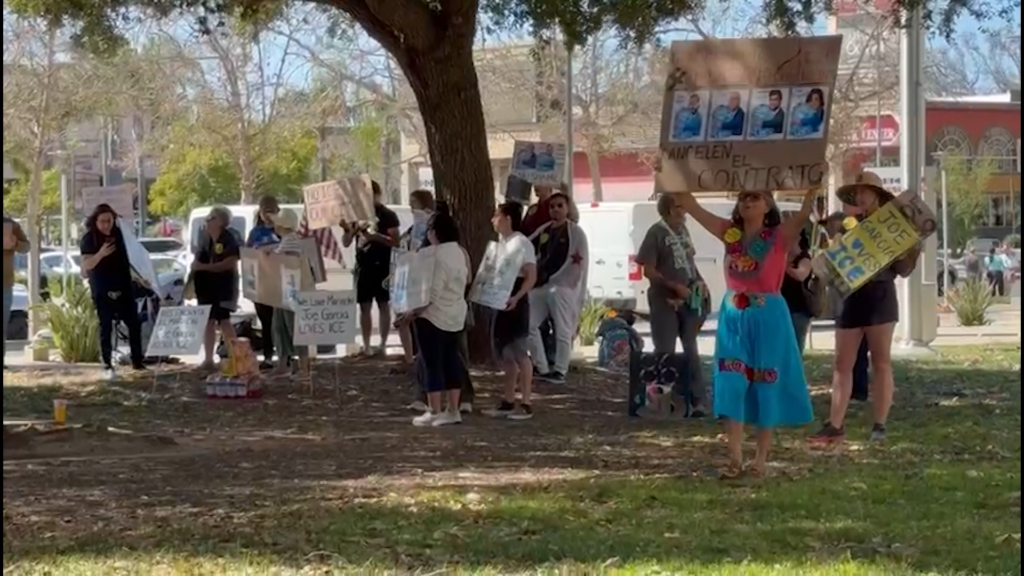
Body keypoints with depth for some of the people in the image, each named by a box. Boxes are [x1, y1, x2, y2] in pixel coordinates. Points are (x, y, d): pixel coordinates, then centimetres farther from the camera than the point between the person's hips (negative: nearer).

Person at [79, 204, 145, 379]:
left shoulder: (118, 234, 5)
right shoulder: (89, 239, -9)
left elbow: (128, 256, 18)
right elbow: (85, 265, -18)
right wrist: (100, 254, -35)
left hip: (123, 287, 5)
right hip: (103, 291, -5)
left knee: (134, 324, 4)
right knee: (106, 327, -2)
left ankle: (137, 361, 12)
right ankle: (107, 365, 2)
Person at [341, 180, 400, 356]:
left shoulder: (388, 215, -4)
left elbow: (395, 242, -12)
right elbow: (346, 243, 10)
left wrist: (373, 235, -22)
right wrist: (348, 230, -12)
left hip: (382, 267, -5)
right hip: (363, 266, 5)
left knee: (384, 306, 2)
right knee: (365, 306, 5)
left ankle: (383, 344, 6)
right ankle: (366, 345, 9)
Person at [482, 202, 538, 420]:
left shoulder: (522, 243, -13)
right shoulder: (500, 242, 13)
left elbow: (531, 276, -15)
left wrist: (516, 297, -26)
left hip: (515, 302, -9)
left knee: (520, 353, -5)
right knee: (505, 353, 12)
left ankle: (527, 404, -1)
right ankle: (509, 401, 18)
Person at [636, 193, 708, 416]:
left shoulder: (683, 229, 8)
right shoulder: (656, 233, -11)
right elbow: (648, 271, -13)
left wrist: (700, 282, 3)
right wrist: (675, 286, -20)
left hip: (689, 299, 6)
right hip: (665, 301, -6)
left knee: (691, 350, 7)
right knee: (665, 352, 2)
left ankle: (696, 400, 10)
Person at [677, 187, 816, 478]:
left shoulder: (780, 235, -5)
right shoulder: (729, 233, 5)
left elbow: (805, 212, -22)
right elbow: (691, 206, 2)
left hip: (767, 318, -3)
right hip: (733, 317, 3)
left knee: (766, 387, 4)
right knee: (732, 386, -2)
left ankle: (761, 458, 13)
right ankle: (735, 458, 0)